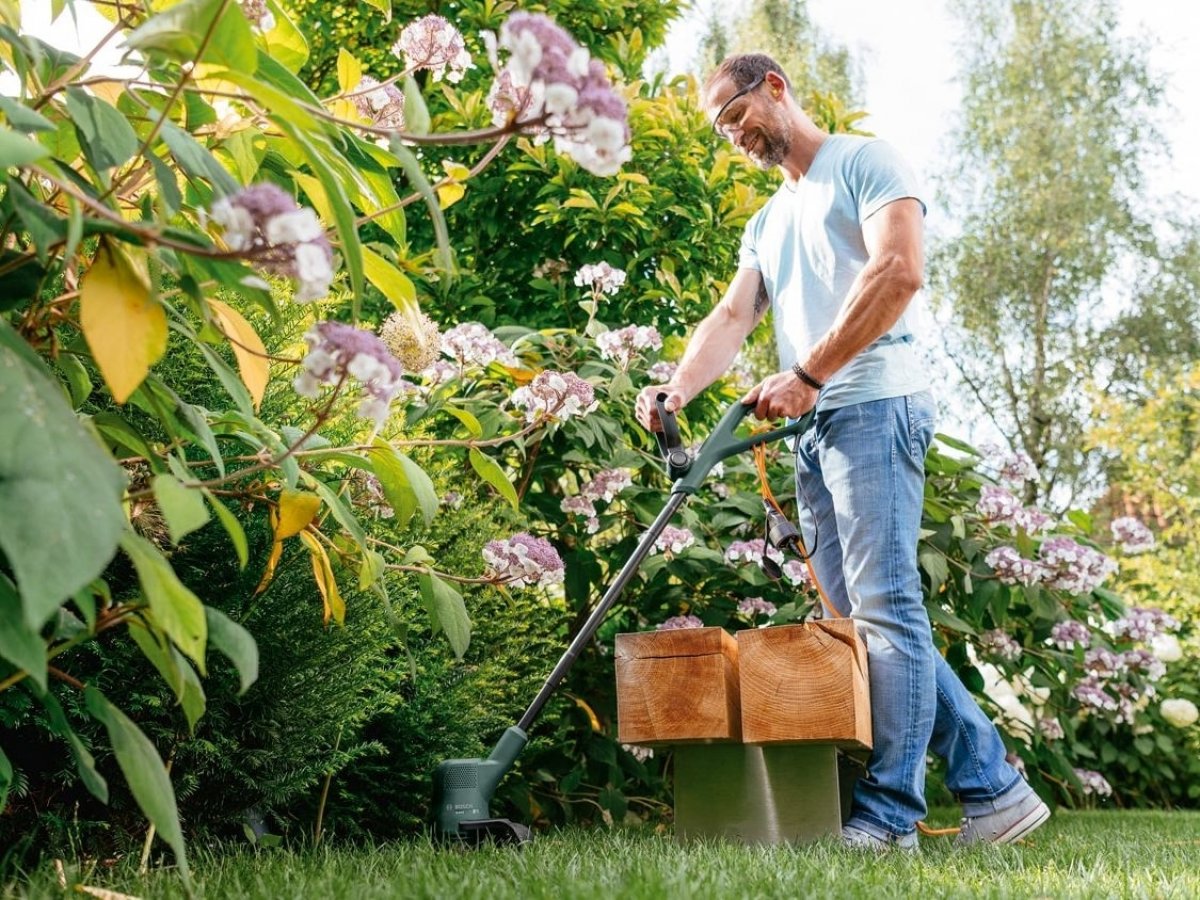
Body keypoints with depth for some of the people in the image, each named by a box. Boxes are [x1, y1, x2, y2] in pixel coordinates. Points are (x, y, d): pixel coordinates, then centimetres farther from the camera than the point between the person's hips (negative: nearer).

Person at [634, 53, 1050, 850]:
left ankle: (888, 815, -6)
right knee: (861, 617, 5)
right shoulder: (767, 224, 26)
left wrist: (806, 375, -16)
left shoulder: (863, 162, 2)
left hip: (873, 406, -9)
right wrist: (678, 388, -7)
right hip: (814, 429, 9)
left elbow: (899, 270, -14)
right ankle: (993, 786, 11)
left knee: (885, 608, -10)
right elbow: (732, 318, 13)